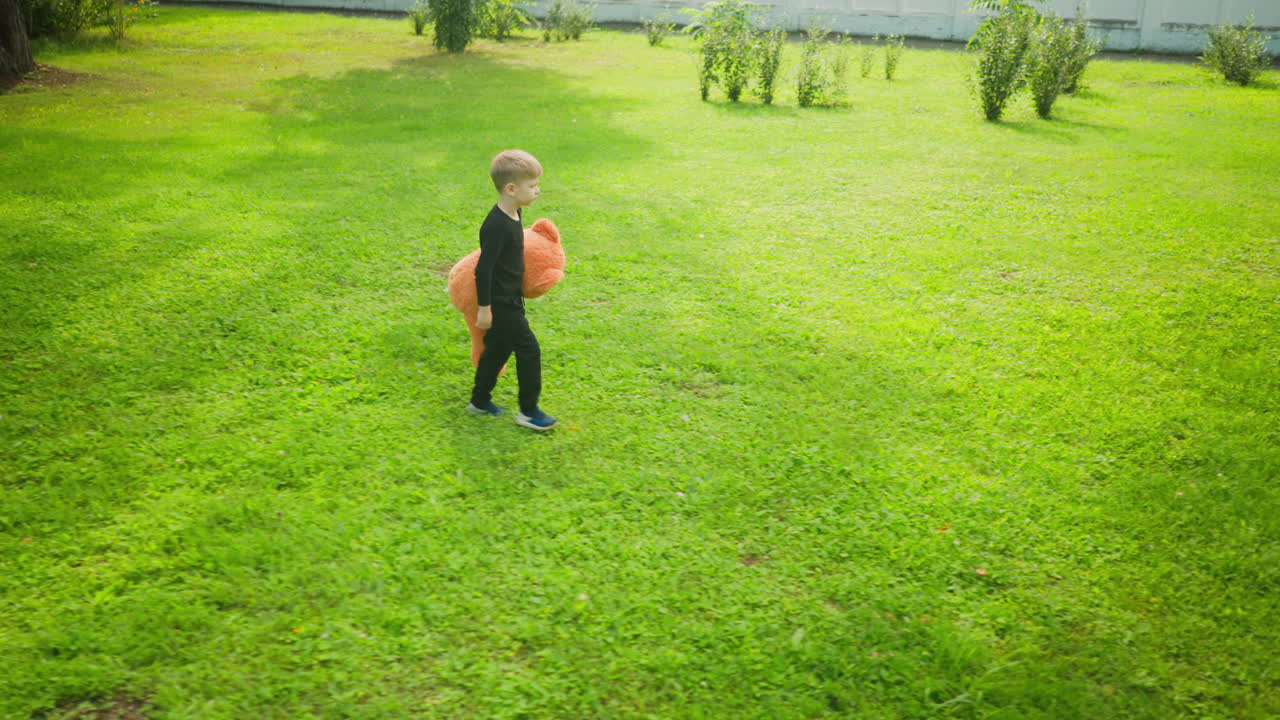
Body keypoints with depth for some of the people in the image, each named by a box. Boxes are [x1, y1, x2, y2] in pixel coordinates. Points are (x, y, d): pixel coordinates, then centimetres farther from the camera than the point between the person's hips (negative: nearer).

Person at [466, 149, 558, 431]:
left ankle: (479, 400, 33)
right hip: (501, 304, -10)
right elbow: (484, 269, -23)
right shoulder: (496, 226, -26)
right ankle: (528, 410, 6)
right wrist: (484, 309, -20)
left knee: (498, 350, 19)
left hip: (509, 300, 10)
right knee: (528, 351, -5)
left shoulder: (513, 215, 5)